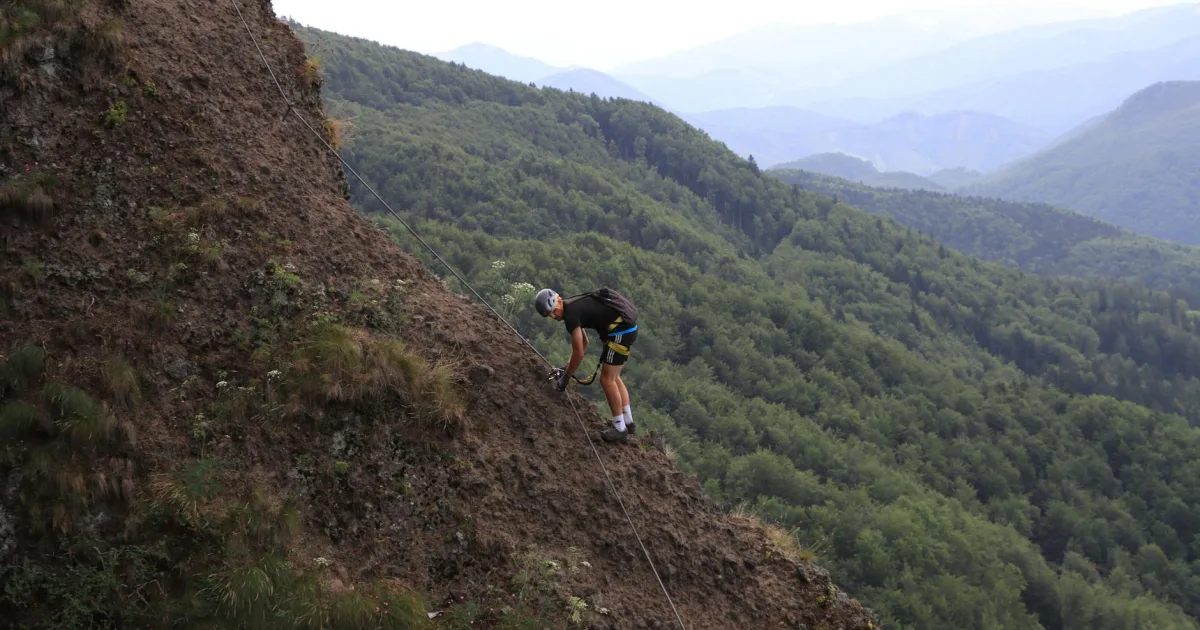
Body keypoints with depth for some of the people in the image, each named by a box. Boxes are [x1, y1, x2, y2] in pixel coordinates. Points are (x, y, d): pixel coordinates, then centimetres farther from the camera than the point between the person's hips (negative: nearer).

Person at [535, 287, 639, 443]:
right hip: (628, 328, 10)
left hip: (620, 332, -10)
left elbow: (579, 353, -12)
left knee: (607, 379, -3)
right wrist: (567, 367, 21)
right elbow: (583, 343, 23)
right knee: (613, 377, 17)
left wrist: (566, 376, 0)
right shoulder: (572, 306, 14)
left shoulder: (570, 314, -16)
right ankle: (628, 423, 22)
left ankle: (620, 429, 3)